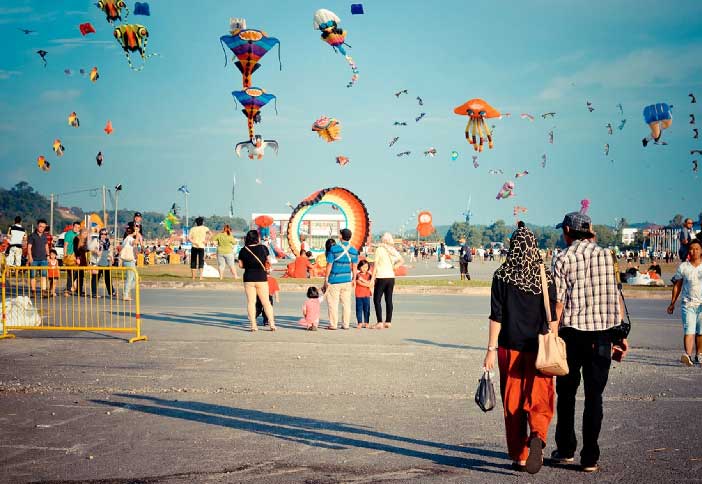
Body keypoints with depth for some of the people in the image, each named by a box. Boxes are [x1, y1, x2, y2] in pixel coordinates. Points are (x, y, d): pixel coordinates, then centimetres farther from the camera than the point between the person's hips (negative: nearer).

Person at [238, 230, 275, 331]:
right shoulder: (263, 248, -5)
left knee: (251, 302, 5)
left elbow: (241, 265, 0)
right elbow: (267, 260, 7)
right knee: (266, 302, 7)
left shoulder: (243, 250, -4)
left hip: (248, 279, 0)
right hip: (261, 278, 0)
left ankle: (253, 325, 1)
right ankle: (271, 324, 5)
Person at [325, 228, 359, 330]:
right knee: (346, 303, 9)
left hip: (335, 280, -4)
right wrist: (354, 279, 15)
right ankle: (346, 324, 11)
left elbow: (329, 264, -8)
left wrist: (326, 278, -2)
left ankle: (333, 324, 4)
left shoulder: (333, 248, -10)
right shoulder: (354, 250, 2)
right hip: (347, 279, 4)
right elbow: (354, 266, 6)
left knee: (333, 303, 3)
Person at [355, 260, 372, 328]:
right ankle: (359, 322, 6)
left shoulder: (369, 275, 6)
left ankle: (366, 323, 7)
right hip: (358, 295, -1)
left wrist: (362, 280, -14)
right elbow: (359, 283, -9)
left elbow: (369, 283, -6)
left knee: (366, 309, 2)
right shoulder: (357, 275, 2)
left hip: (366, 295, 1)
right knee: (359, 309, 1)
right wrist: (367, 285, -11)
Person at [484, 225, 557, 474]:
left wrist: (491, 349, -2)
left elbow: (496, 316, -5)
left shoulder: (502, 276, -3)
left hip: (510, 346, 0)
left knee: (512, 401, 10)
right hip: (538, 347, 0)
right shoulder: (545, 276, -1)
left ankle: (519, 456, 15)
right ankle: (537, 436, -24)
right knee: (539, 399, 5)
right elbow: (552, 316, 0)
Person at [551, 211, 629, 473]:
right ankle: (590, 458, 6)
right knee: (594, 395, 6)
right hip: (602, 333, 2)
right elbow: (615, 297, 5)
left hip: (572, 332, -2)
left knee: (566, 393, 13)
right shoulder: (606, 255, 6)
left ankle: (565, 450, 21)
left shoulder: (564, 258, -4)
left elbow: (558, 302, -9)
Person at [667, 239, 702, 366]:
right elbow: (677, 285, 11)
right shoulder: (683, 267, 5)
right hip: (688, 303, -1)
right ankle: (688, 355, -24)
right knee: (689, 330, -13)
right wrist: (672, 303, 9)